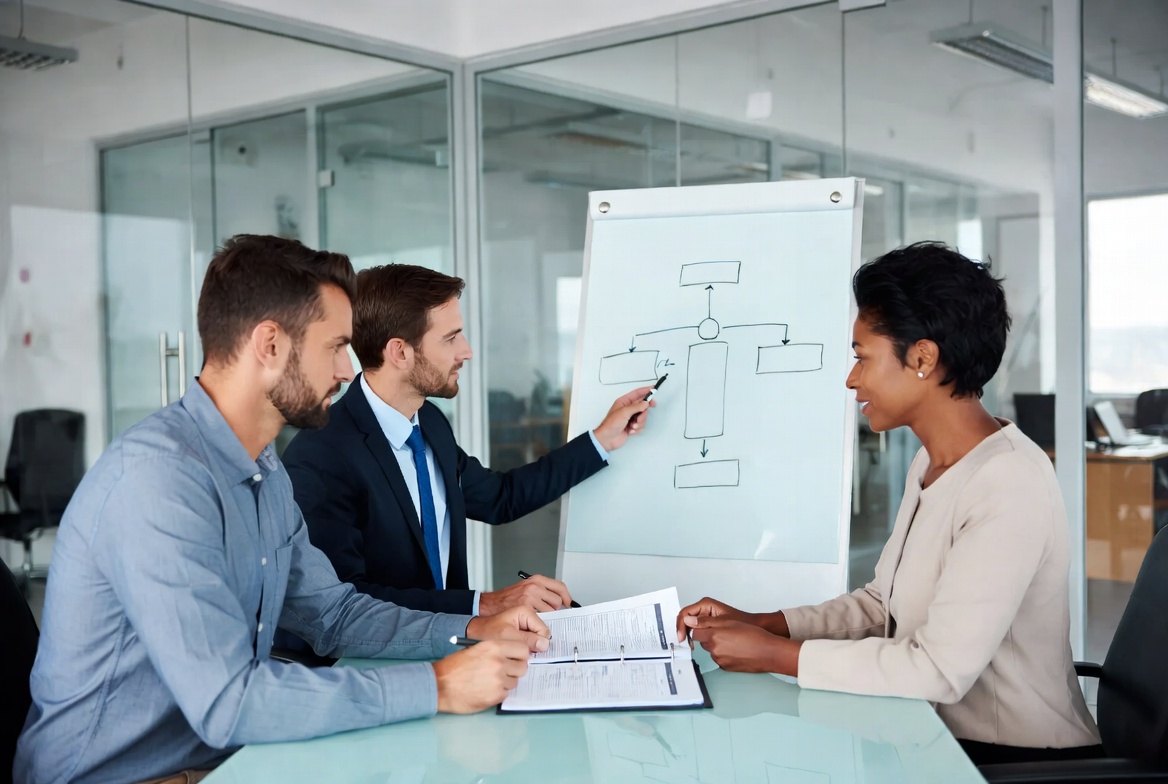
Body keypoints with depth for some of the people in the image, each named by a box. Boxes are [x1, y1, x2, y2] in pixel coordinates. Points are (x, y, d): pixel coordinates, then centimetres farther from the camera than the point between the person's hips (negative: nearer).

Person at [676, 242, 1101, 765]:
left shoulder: (1009, 485, -23)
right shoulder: (932, 463, 7)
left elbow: (940, 671, -27)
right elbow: (881, 604, 9)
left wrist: (774, 654, -21)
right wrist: (755, 623, -2)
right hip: (940, 733, 7)